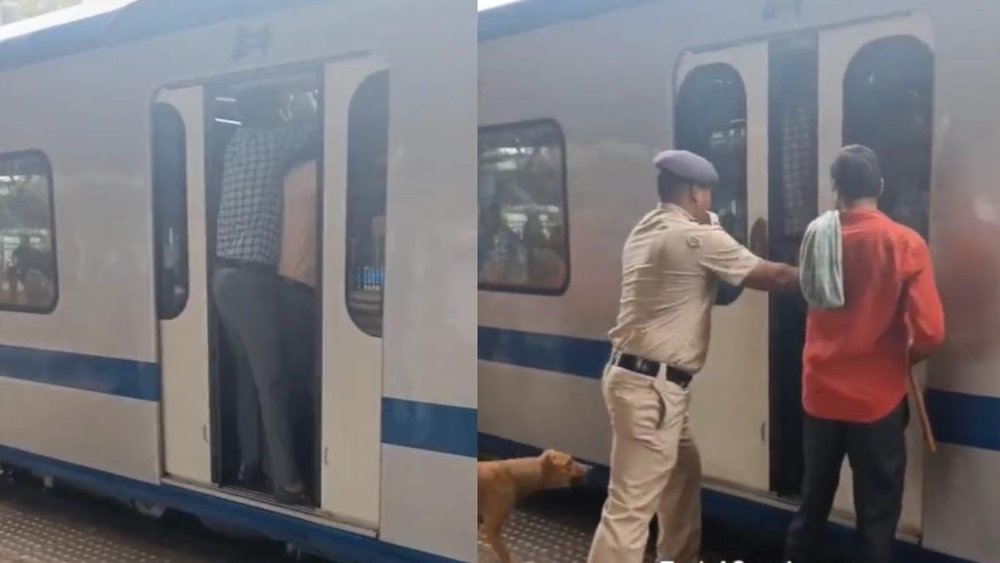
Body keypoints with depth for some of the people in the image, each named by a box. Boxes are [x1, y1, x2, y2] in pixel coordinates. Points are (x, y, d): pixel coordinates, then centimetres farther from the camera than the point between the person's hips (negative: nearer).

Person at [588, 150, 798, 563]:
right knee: (631, 506, -8)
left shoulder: (645, 232, 13)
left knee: (683, 474, 25)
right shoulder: (697, 238, -14)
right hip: (649, 387, -10)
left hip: (642, 378, 10)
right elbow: (772, 277, -8)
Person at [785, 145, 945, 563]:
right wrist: (905, 357, 4)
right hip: (878, 399, -3)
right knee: (877, 513, 7)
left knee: (813, 501, 17)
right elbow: (931, 332, -14)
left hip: (821, 394, 3)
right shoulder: (906, 244, -11)